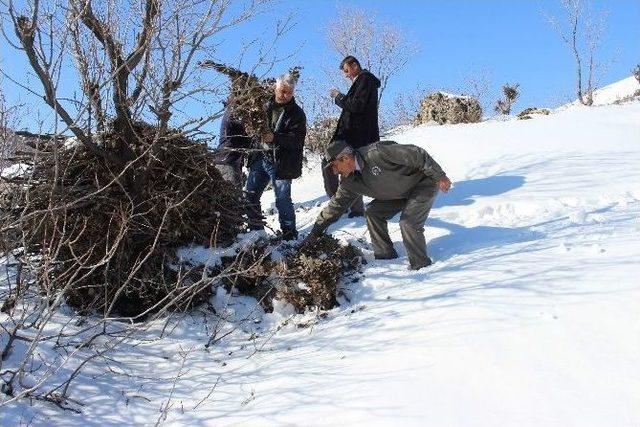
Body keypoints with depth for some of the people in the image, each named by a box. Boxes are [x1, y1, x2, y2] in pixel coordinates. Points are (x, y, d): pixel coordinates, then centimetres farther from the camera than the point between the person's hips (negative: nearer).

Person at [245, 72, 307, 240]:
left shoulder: (297, 113, -5)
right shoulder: (265, 106, 9)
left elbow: (297, 140, -17)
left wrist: (274, 138, -30)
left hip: (281, 163, -5)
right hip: (259, 158, 5)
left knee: (283, 200, -1)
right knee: (250, 197, 7)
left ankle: (289, 234, 15)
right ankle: (256, 229, 24)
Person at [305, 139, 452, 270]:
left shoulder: (377, 152, -33)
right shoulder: (349, 182, -7)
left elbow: (416, 154, -29)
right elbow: (336, 205, 3)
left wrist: (439, 176, -24)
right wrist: (316, 232, 2)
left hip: (424, 183, -8)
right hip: (400, 193, 8)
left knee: (408, 223, -22)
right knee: (372, 212, 0)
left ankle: (422, 266, -3)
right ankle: (386, 256, 10)